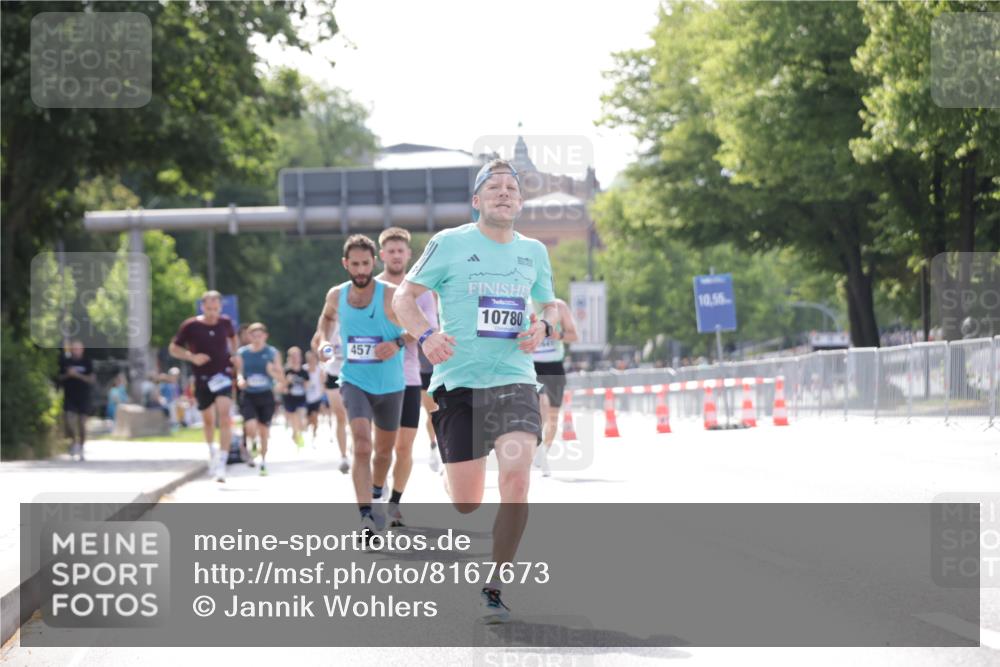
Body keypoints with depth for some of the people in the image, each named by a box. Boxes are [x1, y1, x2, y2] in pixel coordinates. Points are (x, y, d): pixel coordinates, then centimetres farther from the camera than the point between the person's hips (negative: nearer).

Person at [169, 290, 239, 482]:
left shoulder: (225, 323, 1)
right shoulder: (190, 326, -8)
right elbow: (173, 348, -1)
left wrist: (235, 355, 9)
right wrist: (191, 357, -16)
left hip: (223, 375, 0)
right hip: (202, 378, 0)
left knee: (224, 416, -18)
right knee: (208, 419, 12)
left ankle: (221, 462, -22)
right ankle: (212, 451, 42)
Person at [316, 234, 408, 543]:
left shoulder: (392, 295, -15)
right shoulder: (336, 295, -2)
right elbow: (327, 316, 22)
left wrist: (398, 343, -30)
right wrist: (323, 339, 4)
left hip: (390, 386, 0)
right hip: (355, 381, 0)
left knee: (384, 450, 17)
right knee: (362, 444, -22)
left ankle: (376, 491, 48)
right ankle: (366, 517, -28)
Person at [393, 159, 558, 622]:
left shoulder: (533, 252, 12)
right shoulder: (450, 244, 0)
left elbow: (549, 303, 25)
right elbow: (404, 296, 2)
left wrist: (543, 326, 1)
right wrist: (425, 336, -17)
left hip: (514, 380, 2)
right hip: (457, 381, -2)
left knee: (516, 480, -20)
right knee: (466, 505, 0)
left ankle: (493, 589, -7)